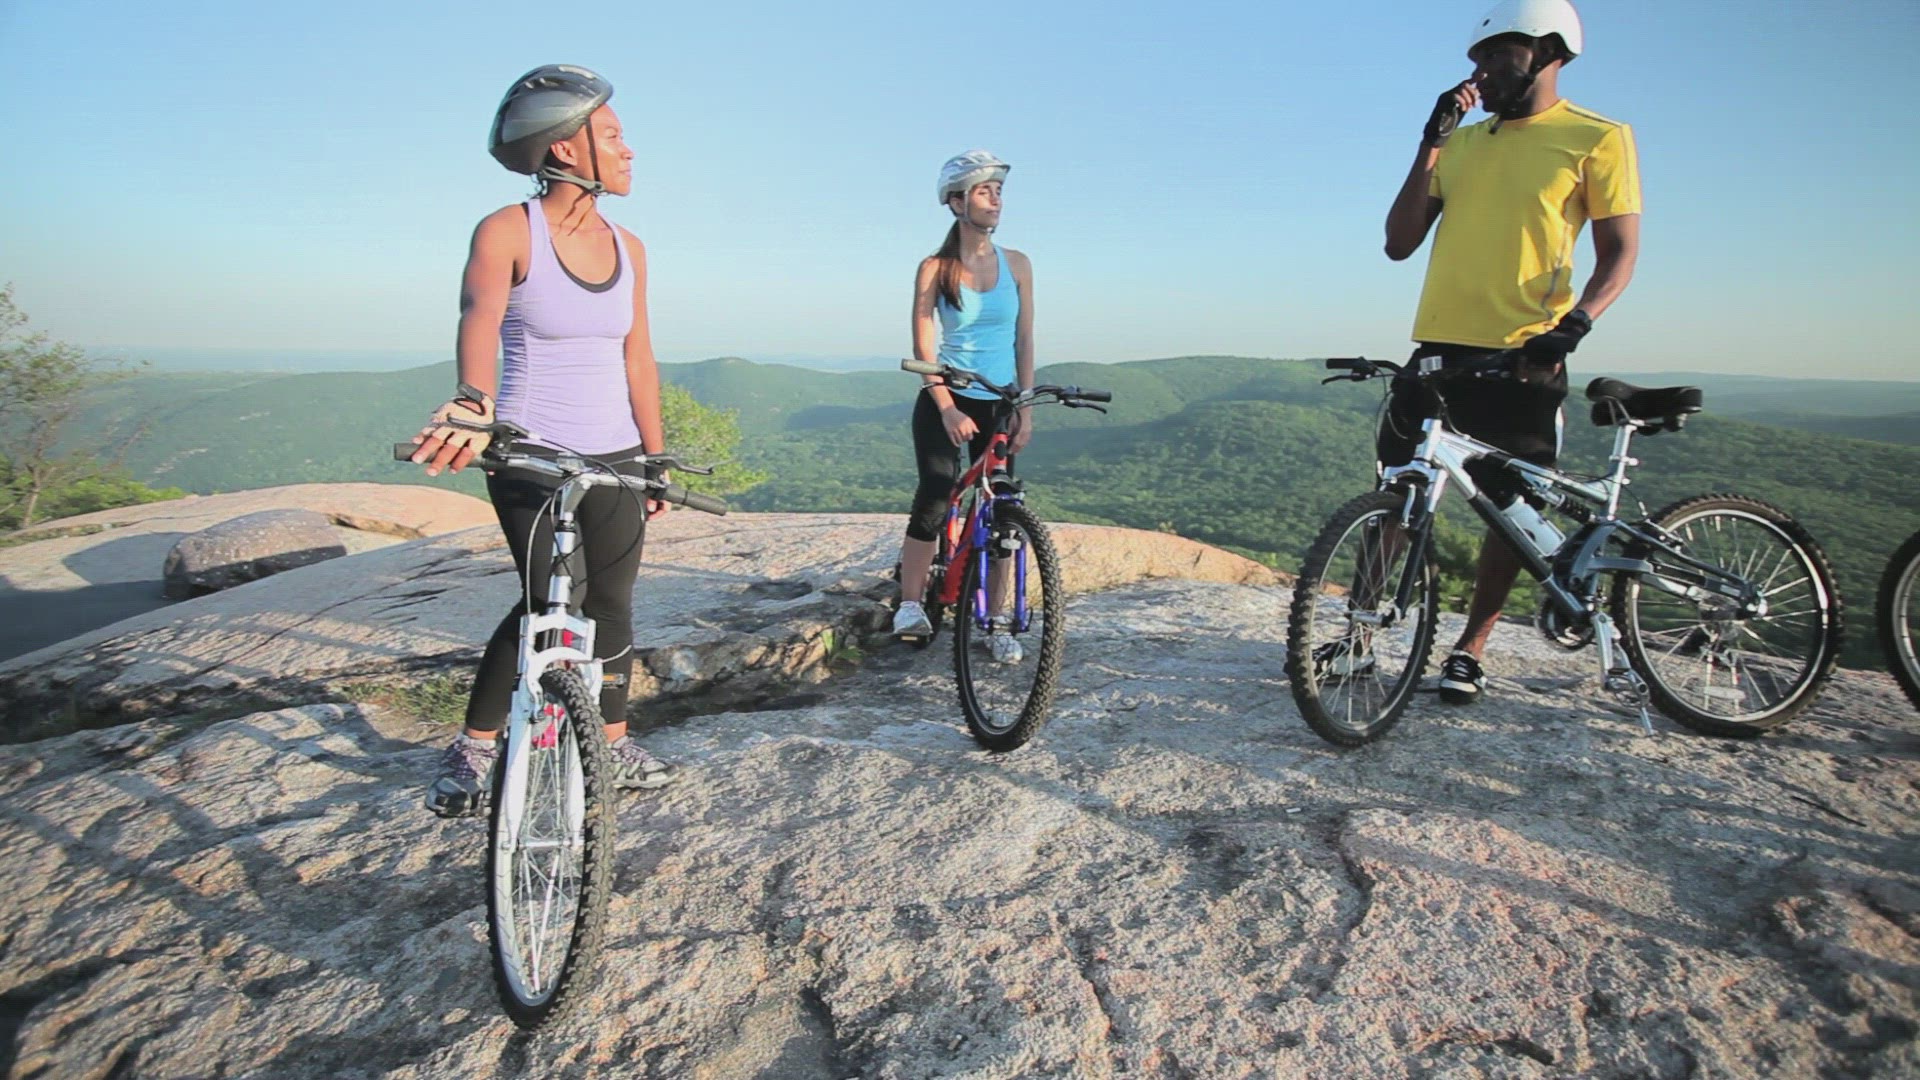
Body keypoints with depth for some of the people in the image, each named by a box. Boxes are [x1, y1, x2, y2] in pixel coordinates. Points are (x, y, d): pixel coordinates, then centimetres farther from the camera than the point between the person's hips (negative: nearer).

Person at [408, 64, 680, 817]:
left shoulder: (627, 248, 7)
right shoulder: (508, 232, -9)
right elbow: (479, 317, -28)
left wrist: (656, 461, 11)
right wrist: (472, 404, -48)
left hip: (615, 458, 5)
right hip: (530, 457, -5)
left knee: (611, 606, 9)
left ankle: (615, 745, 26)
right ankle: (472, 748, 9)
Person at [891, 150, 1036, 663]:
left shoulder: (1017, 264, 5)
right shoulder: (935, 268, -3)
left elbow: (1024, 341, 5)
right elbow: (923, 347, -7)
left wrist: (1025, 411, -3)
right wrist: (948, 409, -18)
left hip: (997, 404, 3)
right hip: (944, 402, -3)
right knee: (936, 495, -20)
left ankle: (996, 622, 12)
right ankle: (911, 604, -6)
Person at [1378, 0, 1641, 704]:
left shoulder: (1598, 139, 2)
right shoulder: (1462, 142, 14)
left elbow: (1620, 253, -1)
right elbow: (1399, 243, 8)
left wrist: (1574, 322, -19)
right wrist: (1430, 144, 1)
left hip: (1525, 356, -3)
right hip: (1438, 348, 4)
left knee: (1510, 508, 3)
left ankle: (1471, 647, 17)